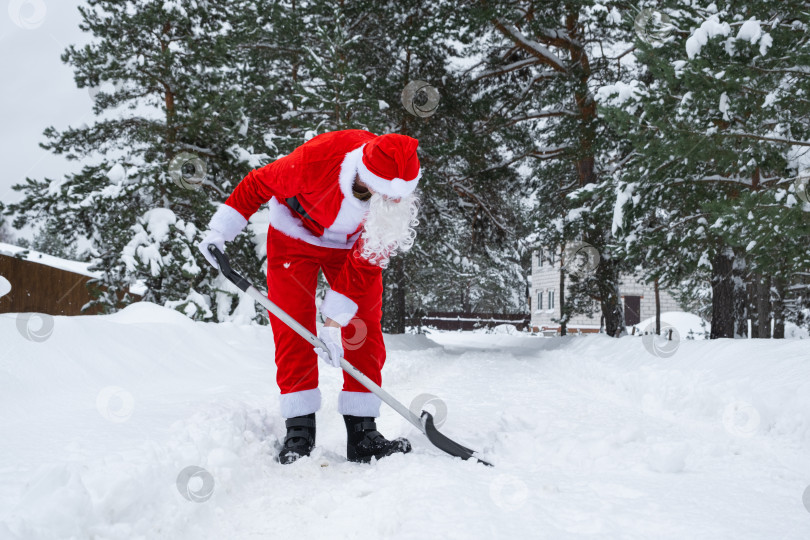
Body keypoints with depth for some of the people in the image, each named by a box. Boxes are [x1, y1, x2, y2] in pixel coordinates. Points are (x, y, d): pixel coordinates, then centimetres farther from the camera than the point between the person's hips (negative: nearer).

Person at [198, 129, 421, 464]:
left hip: (352, 244, 2)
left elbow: (365, 264, -22)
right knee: (293, 328, -8)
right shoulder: (315, 159, -38)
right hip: (296, 233, -2)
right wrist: (220, 231, -14)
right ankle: (299, 429, 0)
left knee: (366, 331, -6)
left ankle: (362, 433, -1)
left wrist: (335, 320, -24)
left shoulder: (399, 199, -30)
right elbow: (259, 184, -20)